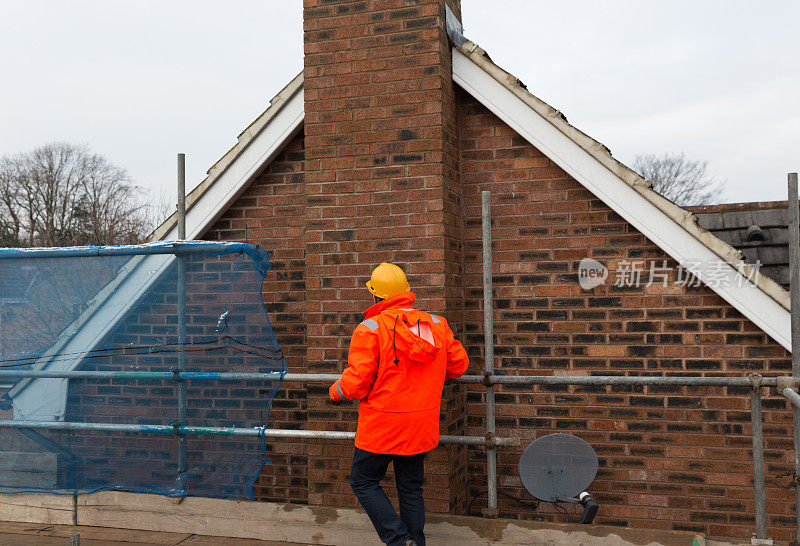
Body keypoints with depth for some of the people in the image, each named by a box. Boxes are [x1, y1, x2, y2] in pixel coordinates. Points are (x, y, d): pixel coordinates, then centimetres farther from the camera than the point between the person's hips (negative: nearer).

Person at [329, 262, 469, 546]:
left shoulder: (370, 329, -16)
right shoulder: (437, 324, 1)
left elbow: (356, 383, -17)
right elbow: (459, 363, 8)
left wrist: (335, 392, 5)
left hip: (382, 426, -5)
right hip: (421, 427, 6)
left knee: (364, 482, 12)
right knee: (411, 487, 18)